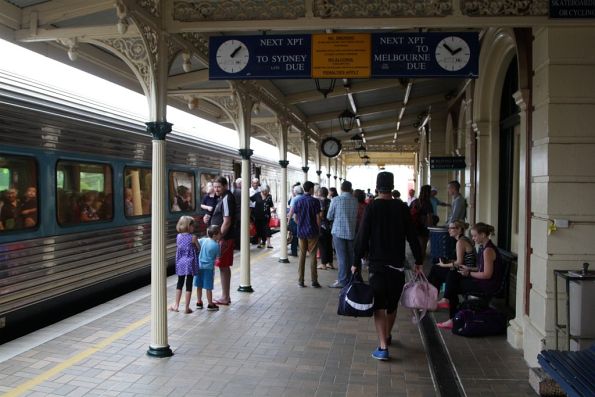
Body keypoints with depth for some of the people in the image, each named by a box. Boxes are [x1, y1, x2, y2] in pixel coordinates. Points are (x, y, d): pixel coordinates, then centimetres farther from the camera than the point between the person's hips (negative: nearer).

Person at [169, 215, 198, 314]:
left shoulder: (178, 236, 2)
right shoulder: (193, 237, -12)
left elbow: (179, 249, 10)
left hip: (181, 263, 4)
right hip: (190, 263, -4)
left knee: (180, 283, 17)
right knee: (189, 285, 2)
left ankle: (176, 305, 21)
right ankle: (187, 308, 6)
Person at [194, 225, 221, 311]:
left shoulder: (203, 240, 0)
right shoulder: (216, 245, -15)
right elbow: (218, 256, -2)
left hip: (199, 266, 6)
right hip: (208, 268, -6)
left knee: (199, 286, 14)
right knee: (208, 288, 2)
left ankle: (199, 303, 25)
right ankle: (210, 305, 10)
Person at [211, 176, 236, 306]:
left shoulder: (226, 199, -17)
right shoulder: (223, 198, 13)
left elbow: (226, 222, -21)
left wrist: (220, 238, -20)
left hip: (224, 238, -10)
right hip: (225, 238, 10)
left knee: (223, 267, -2)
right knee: (225, 267, 15)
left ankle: (225, 298, 6)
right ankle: (226, 296, 24)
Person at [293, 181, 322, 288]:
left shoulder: (298, 202, 3)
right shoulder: (315, 201, -8)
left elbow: (296, 219, 6)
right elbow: (318, 218, -9)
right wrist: (319, 230, 5)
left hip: (301, 232, 3)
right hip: (313, 232, -3)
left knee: (302, 255, 9)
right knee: (312, 256, 2)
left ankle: (300, 280, 11)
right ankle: (314, 281, 4)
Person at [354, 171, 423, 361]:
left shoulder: (372, 208, -7)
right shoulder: (402, 208, -1)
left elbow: (362, 237, -9)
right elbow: (412, 236, 1)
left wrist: (356, 263, -3)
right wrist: (418, 261, 10)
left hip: (377, 264, -3)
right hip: (397, 264, 3)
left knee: (379, 306, 1)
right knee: (392, 304, 18)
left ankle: (383, 347, -8)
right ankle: (387, 336, 37)